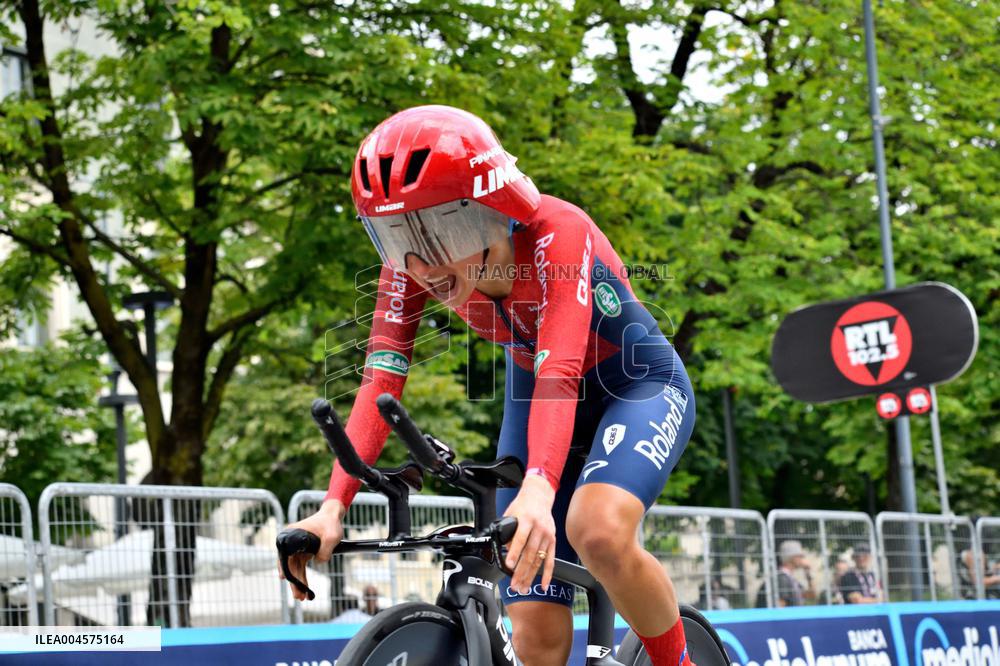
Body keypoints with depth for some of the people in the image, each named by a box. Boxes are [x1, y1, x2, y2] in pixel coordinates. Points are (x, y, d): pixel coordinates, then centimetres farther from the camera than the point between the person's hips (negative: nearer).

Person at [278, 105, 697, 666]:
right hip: (531, 394, 5)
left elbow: (559, 372, -46)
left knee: (597, 532, -36)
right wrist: (334, 506, -39)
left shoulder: (556, 232, -34)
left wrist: (538, 489, -62)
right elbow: (381, 379, -26)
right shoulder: (413, 263, -20)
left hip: (638, 388, -4)